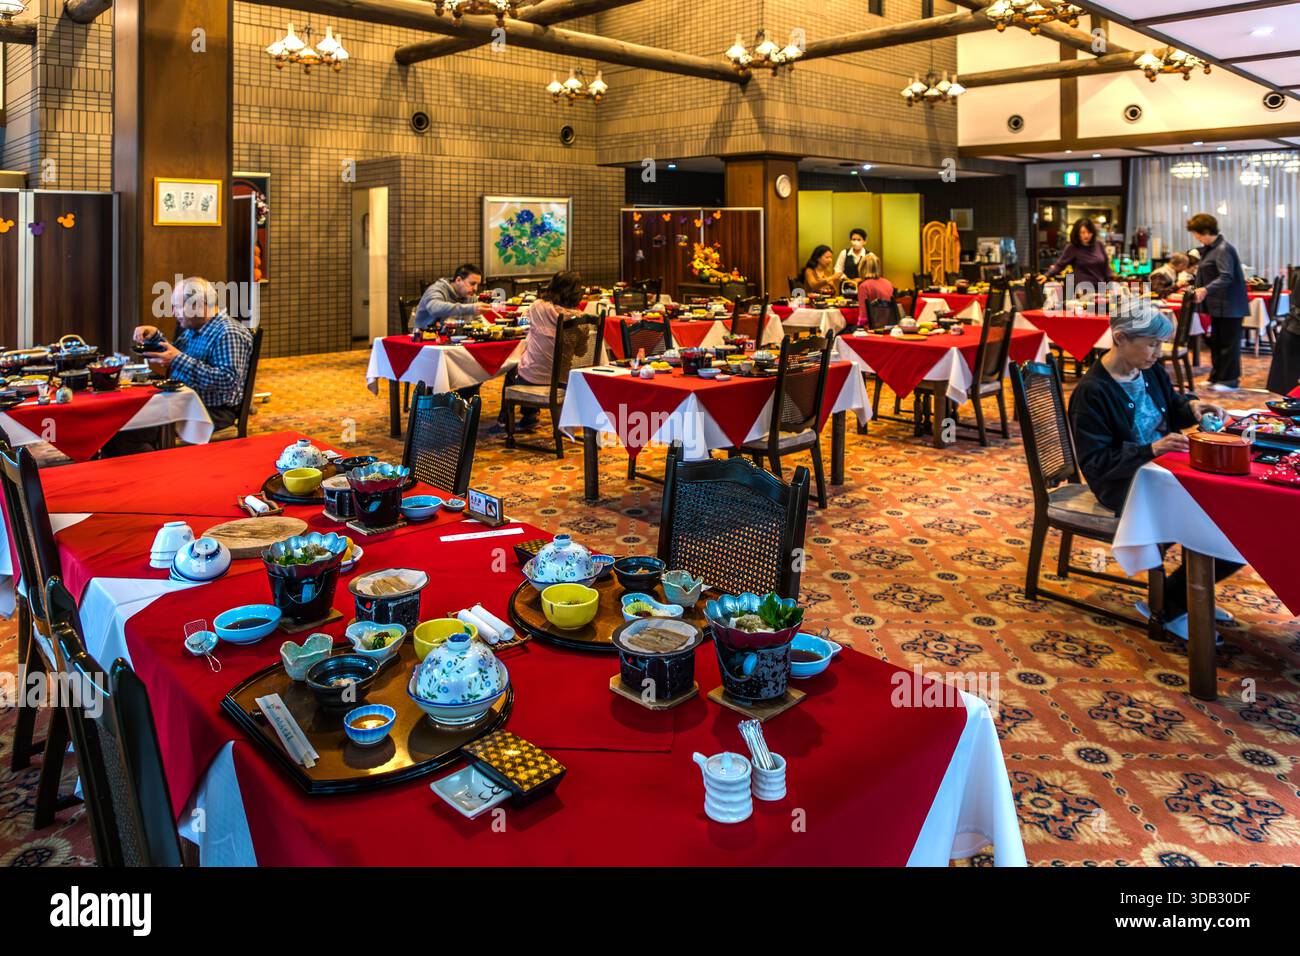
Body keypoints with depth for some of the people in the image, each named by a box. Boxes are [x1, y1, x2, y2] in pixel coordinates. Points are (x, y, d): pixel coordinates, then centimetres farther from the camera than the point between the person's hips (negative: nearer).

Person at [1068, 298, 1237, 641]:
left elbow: (1170, 409, 23)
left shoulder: (1151, 370, 3)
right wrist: (1151, 450, -30)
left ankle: (1191, 594, 16)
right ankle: (1168, 606, 3)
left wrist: (1191, 406, 0)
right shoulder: (1091, 392, -20)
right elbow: (1094, 463, -21)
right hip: (1127, 488, -9)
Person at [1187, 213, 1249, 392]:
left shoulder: (1223, 250, -18)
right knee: (1216, 341, 14)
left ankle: (1230, 380, 4)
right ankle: (1217, 377, 21)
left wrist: (1206, 290, -38)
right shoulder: (1210, 249, 13)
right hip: (1218, 305, 10)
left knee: (1228, 342, -2)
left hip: (1229, 305, -10)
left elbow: (1226, 277, -27)